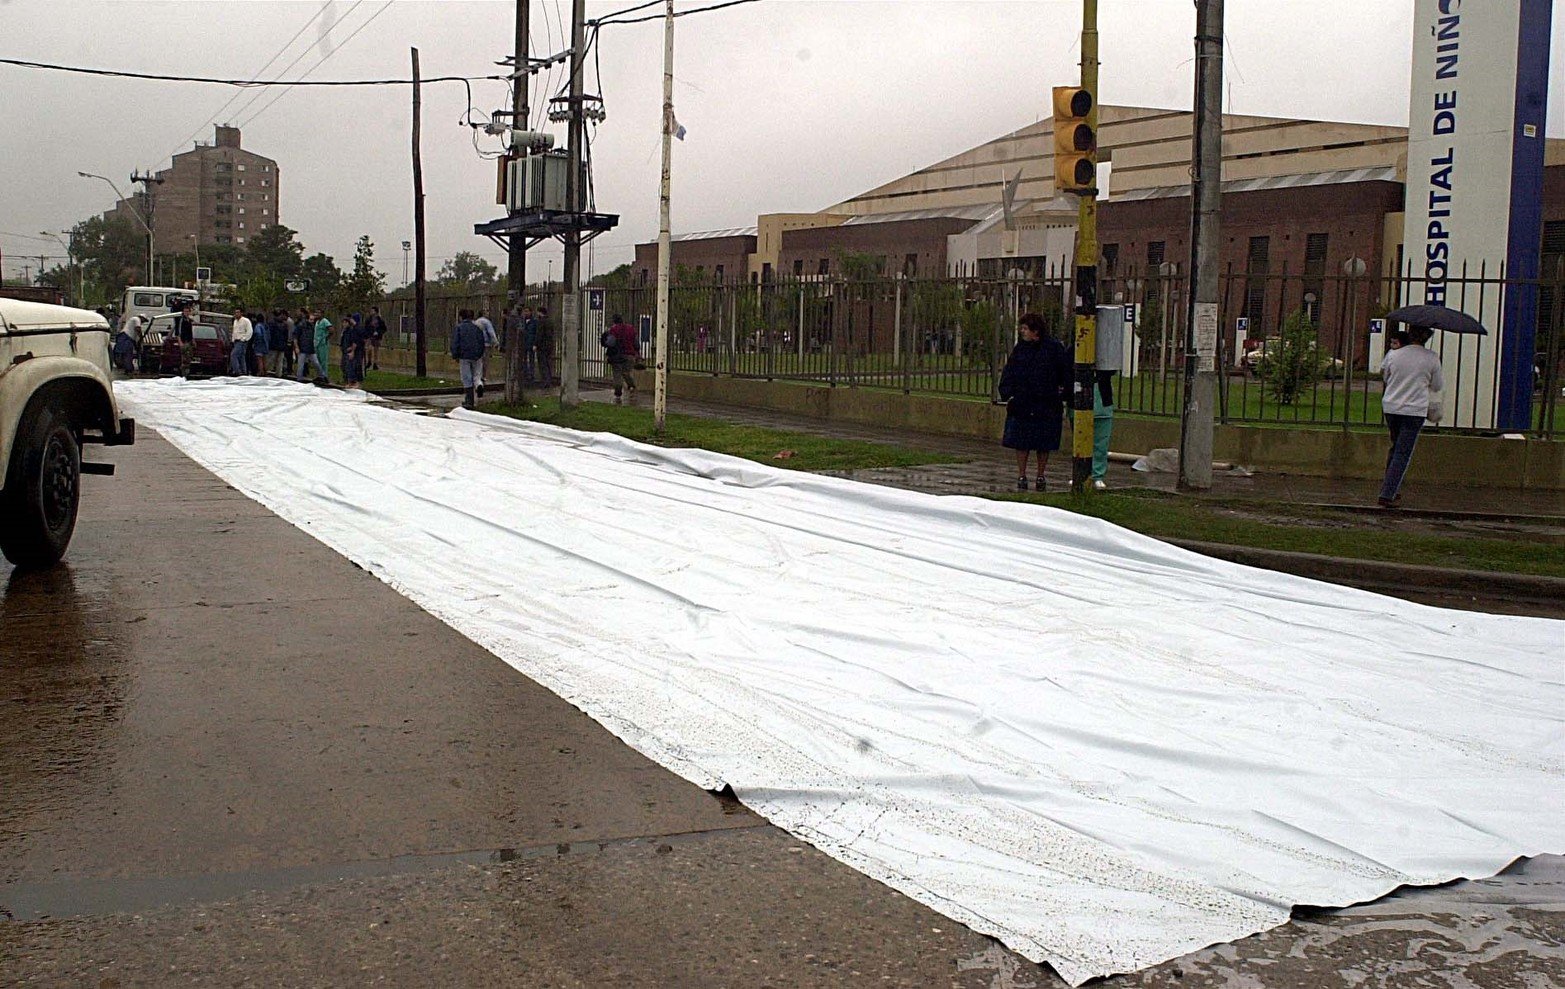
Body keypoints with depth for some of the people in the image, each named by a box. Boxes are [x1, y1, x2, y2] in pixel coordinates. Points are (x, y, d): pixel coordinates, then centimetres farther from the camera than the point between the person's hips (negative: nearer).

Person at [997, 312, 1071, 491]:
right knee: (1021, 442, 2)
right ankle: (1022, 477, 10)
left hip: (1046, 406, -2)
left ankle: (1040, 477, 17)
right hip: (1021, 404, 2)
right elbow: (1009, 372, 11)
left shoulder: (1053, 348, -3)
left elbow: (1066, 372, 4)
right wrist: (1007, 394, 1)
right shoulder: (1020, 348, 7)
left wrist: (1063, 394, 2)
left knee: (1043, 444, 5)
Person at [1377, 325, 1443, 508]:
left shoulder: (1393, 355, -1)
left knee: (1395, 446, 22)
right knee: (1403, 453, -1)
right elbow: (1438, 386, 3)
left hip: (1390, 407, 3)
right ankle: (1388, 494, -8)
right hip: (1415, 410, -3)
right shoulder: (1431, 359, -7)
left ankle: (1392, 488, 24)